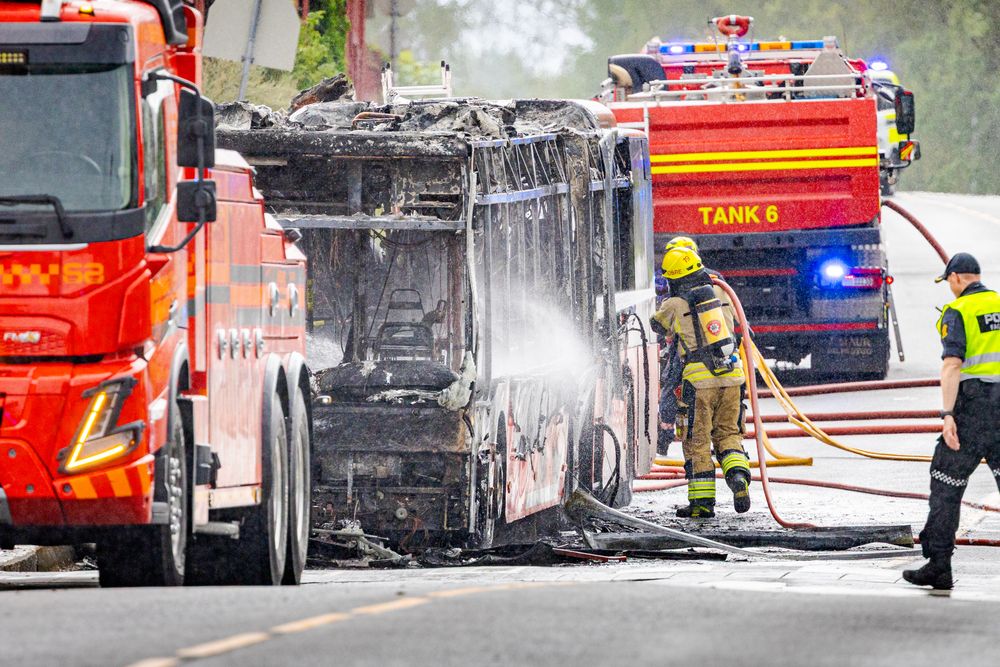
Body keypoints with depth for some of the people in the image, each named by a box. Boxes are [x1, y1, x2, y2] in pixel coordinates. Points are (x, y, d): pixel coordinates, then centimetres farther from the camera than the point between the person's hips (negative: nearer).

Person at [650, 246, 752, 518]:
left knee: (697, 440, 6)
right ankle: (738, 475, -10)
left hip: (699, 379, -4)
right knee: (728, 434, 16)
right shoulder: (720, 293, 7)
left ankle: (702, 502, 6)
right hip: (731, 374, 4)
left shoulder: (675, 305, -4)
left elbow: (657, 324, 16)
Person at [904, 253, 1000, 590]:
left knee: (946, 485, 3)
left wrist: (947, 414, -22)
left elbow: (952, 364, -17)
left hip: (973, 410, -5)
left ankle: (939, 565, 2)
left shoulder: (957, 312, -5)